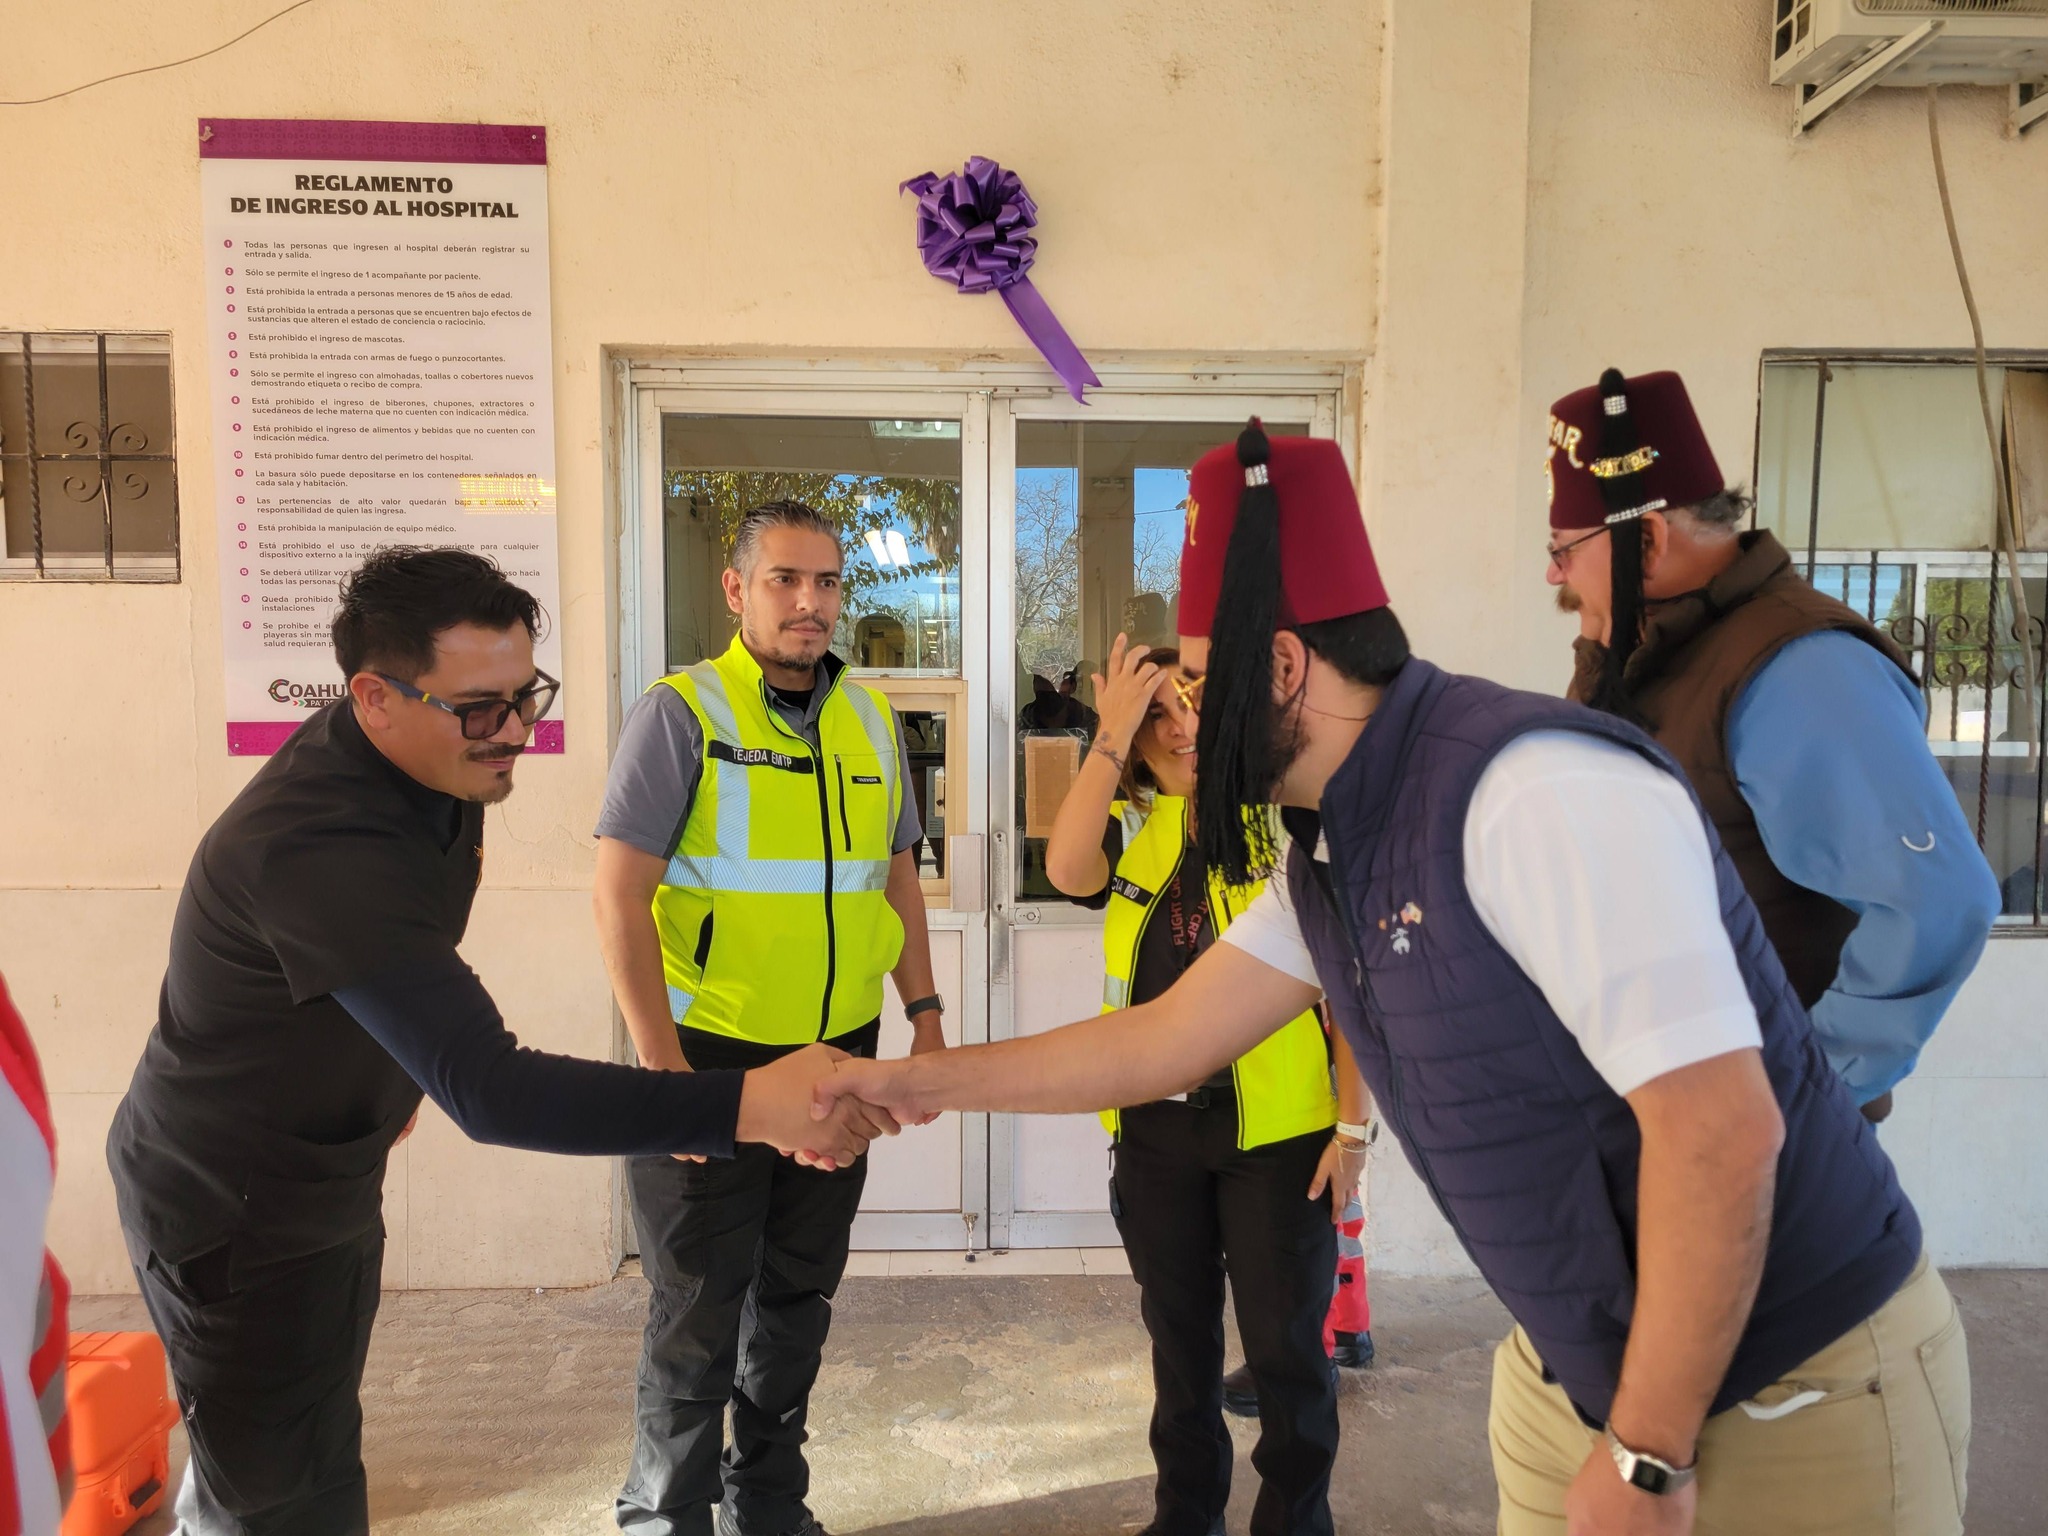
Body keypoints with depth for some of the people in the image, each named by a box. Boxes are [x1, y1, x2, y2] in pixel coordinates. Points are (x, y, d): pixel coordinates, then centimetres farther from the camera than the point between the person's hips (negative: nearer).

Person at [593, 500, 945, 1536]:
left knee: (798, 1296, 18)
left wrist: (925, 1012, 8)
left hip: (840, 1058, 5)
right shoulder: (681, 712, -10)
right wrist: (662, 1063, -17)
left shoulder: (871, 722, 7)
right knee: (698, 1310, 8)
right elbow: (620, 896, -14)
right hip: (714, 1058, -5)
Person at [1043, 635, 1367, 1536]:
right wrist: (1110, 735, -18)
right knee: (1178, 1331, 19)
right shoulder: (1130, 826, 4)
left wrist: (1353, 1124, -7)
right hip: (1155, 1126, 4)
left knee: (1285, 1343, 8)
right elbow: (1066, 869, -19)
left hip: (1277, 1129, -3)